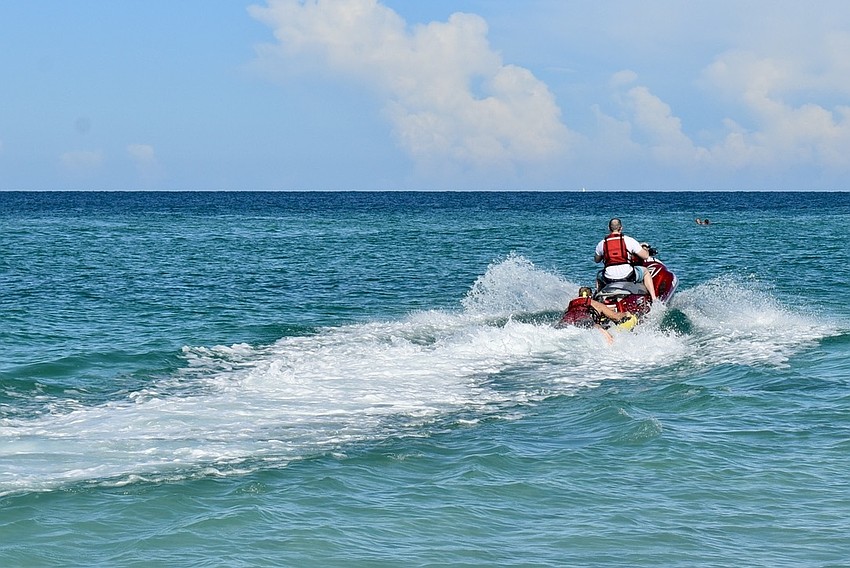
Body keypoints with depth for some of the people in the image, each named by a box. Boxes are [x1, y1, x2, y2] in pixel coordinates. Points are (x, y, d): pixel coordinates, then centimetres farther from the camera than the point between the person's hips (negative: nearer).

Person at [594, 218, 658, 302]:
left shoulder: (602, 244, 2)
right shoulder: (629, 240, -4)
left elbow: (596, 260, 19)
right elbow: (645, 256, 0)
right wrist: (646, 250, 23)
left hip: (609, 279, 2)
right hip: (628, 276, -2)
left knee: (599, 280, 36)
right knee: (645, 272, 26)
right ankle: (654, 298, 16)